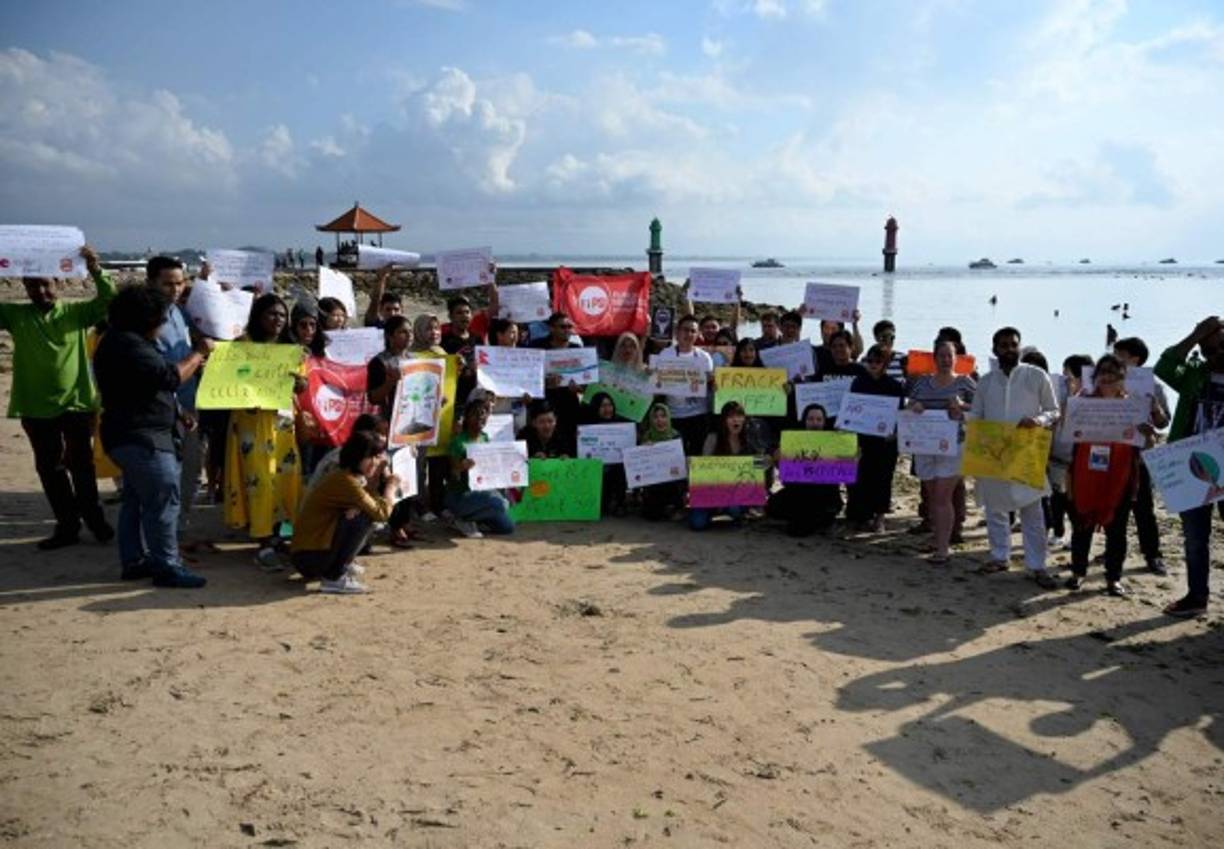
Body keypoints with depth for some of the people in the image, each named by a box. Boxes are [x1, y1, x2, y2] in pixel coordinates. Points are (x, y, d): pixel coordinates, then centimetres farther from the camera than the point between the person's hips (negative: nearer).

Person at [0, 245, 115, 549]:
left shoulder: (75, 312, -2)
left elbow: (109, 300, -13)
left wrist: (95, 270, -29)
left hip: (76, 401, -2)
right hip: (36, 406, 2)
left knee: (81, 464, 9)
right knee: (49, 467, 9)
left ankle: (94, 519, 25)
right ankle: (67, 526, 20)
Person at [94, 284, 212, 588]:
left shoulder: (121, 340, 14)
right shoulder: (129, 345, -21)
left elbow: (153, 378, 22)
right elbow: (170, 377, -25)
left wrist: (192, 363, 13)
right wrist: (198, 353, -12)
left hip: (133, 436, 12)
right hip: (142, 438, -12)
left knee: (137, 500, 16)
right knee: (163, 501, -8)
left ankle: (134, 561, 24)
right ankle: (166, 566, -4)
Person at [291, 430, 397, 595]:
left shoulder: (351, 477, 10)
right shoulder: (345, 480, -20)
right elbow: (381, 513, -22)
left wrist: (379, 475, -5)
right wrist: (391, 487, -6)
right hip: (309, 557, -10)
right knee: (364, 516, -21)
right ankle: (334, 578, -15)